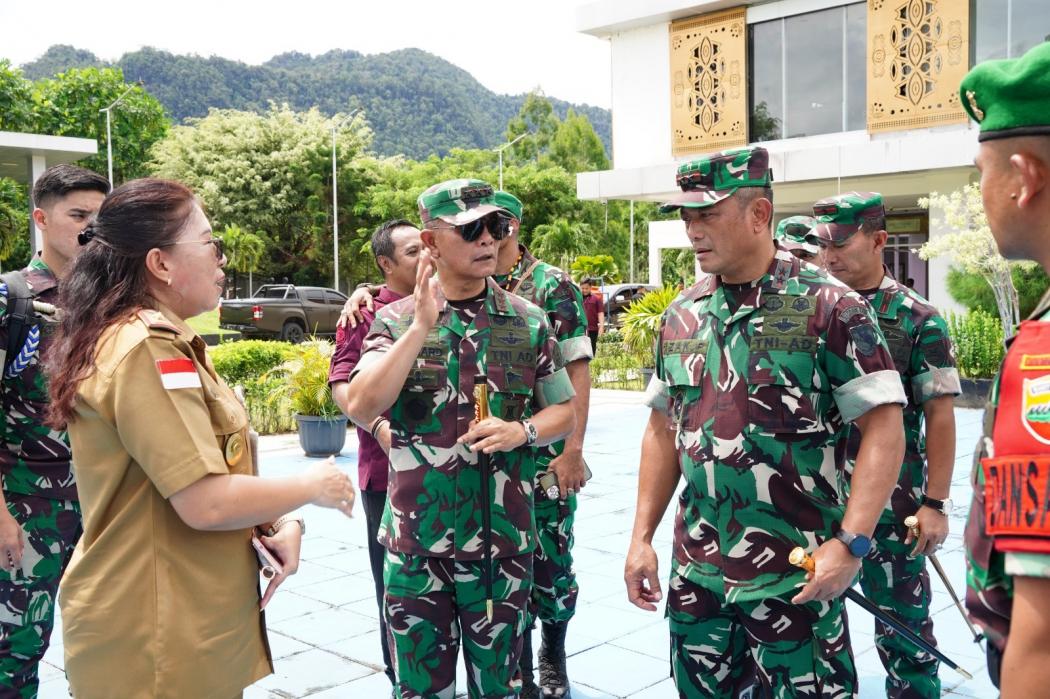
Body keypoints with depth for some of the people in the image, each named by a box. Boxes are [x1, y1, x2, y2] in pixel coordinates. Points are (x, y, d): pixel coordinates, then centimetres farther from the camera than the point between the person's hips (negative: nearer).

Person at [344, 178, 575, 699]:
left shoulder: (528, 320, 1)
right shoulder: (396, 320, -3)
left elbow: (563, 410, 7)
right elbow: (361, 408, -16)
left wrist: (522, 431, -14)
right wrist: (421, 325, -22)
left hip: (503, 540, 1)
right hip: (416, 542, 0)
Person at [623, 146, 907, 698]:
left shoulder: (830, 307, -10)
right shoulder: (680, 316, 6)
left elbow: (883, 429, -11)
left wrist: (849, 543, -19)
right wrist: (641, 537, 8)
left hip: (796, 574, -5)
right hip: (695, 573, 5)